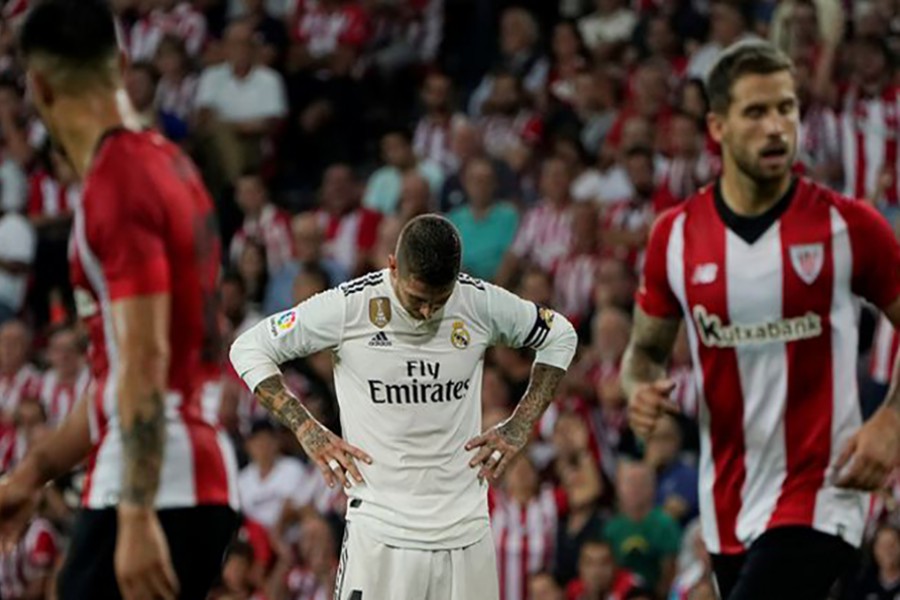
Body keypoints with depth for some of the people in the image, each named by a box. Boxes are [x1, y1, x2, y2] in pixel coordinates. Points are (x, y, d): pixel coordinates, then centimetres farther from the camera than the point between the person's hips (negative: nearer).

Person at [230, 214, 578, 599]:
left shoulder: (481, 303, -2)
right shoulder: (348, 307, -8)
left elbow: (560, 336, 17)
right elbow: (248, 348, 2)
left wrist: (521, 425, 8)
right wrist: (308, 431, -5)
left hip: (466, 525, 3)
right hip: (379, 522, -3)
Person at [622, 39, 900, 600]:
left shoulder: (848, 226, -7)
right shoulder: (675, 236, 2)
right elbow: (646, 348, 16)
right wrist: (642, 388, -7)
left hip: (819, 502, -5)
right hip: (728, 508, 5)